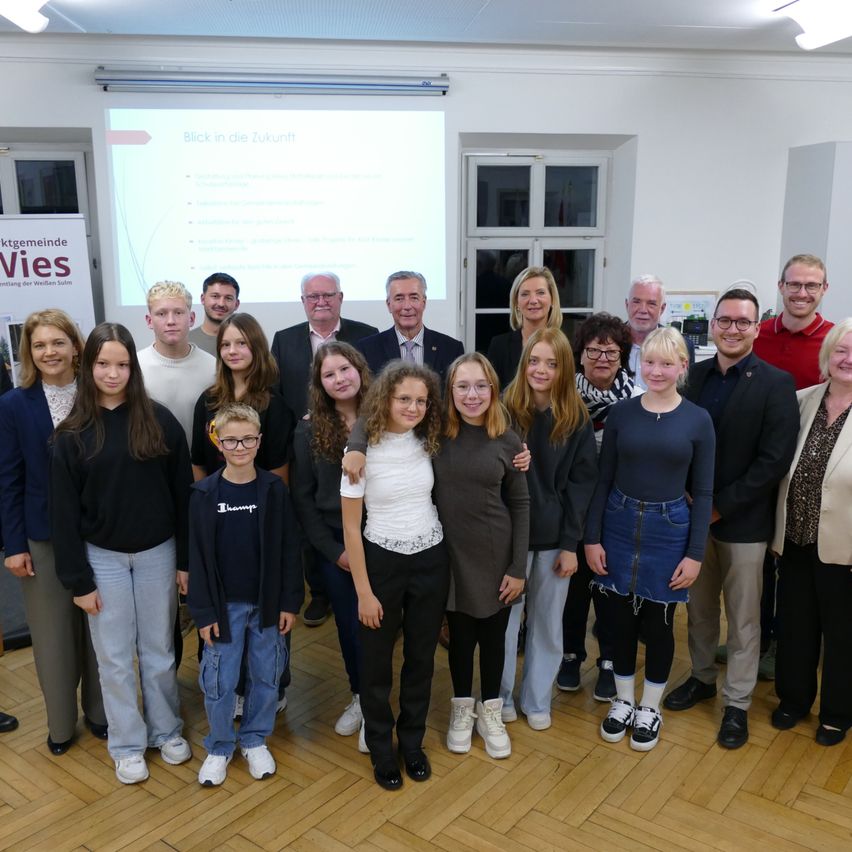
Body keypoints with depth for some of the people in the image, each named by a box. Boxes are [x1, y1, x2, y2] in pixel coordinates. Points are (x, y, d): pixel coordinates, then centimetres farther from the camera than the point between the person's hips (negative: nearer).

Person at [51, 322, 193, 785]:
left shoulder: (159, 420, -6)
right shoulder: (73, 433, -6)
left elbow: (182, 493, -3)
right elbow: (64, 512, -4)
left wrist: (186, 558, -3)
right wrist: (78, 579, -6)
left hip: (157, 553, 0)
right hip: (103, 557, 0)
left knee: (159, 649, 14)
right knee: (114, 656, 11)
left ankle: (166, 730, 33)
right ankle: (127, 744, 27)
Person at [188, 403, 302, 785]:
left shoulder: (274, 489, -5)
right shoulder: (204, 494, -7)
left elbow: (289, 550, -2)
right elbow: (198, 557, -4)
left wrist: (290, 602, -3)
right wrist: (204, 611, -6)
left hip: (267, 601, 1)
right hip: (225, 604, -1)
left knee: (265, 675, 12)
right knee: (218, 681, 7)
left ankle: (255, 740, 32)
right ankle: (219, 747, 28)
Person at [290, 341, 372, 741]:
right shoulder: (309, 430, -3)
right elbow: (302, 497, -1)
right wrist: (333, 550, -5)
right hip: (335, 547, 1)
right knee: (349, 626, 12)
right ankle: (359, 696, 33)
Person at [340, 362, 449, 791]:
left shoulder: (429, 443, -2)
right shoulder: (362, 450, -14)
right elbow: (351, 529, -10)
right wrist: (364, 593, -10)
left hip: (431, 560, 4)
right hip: (382, 561, -3)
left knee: (421, 657, 15)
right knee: (377, 661, 11)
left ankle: (412, 742, 36)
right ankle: (381, 748, 33)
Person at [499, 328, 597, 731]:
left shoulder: (577, 419, -3)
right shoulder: (504, 410, -7)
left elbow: (581, 483, -2)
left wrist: (571, 543, -6)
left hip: (554, 536, 1)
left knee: (547, 622, 14)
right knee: (504, 619, 10)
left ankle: (536, 699, 33)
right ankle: (501, 696, 31)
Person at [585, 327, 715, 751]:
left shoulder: (698, 420, -4)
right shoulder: (621, 412, -1)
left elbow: (703, 493, -1)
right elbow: (603, 479, 1)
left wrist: (695, 553, -5)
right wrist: (592, 538, -2)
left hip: (669, 530, -1)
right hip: (619, 525, 1)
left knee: (658, 623, 11)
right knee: (620, 619, 12)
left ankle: (649, 708, 32)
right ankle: (623, 700, 33)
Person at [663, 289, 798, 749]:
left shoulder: (776, 383, -10)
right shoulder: (695, 375, 3)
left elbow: (774, 460, -15)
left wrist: (720, 506, -15)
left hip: (744, 521, -4)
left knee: (743, 619, 9)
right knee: (699, 607, 17)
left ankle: (737, 703, 24)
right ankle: (702, 677, 37)